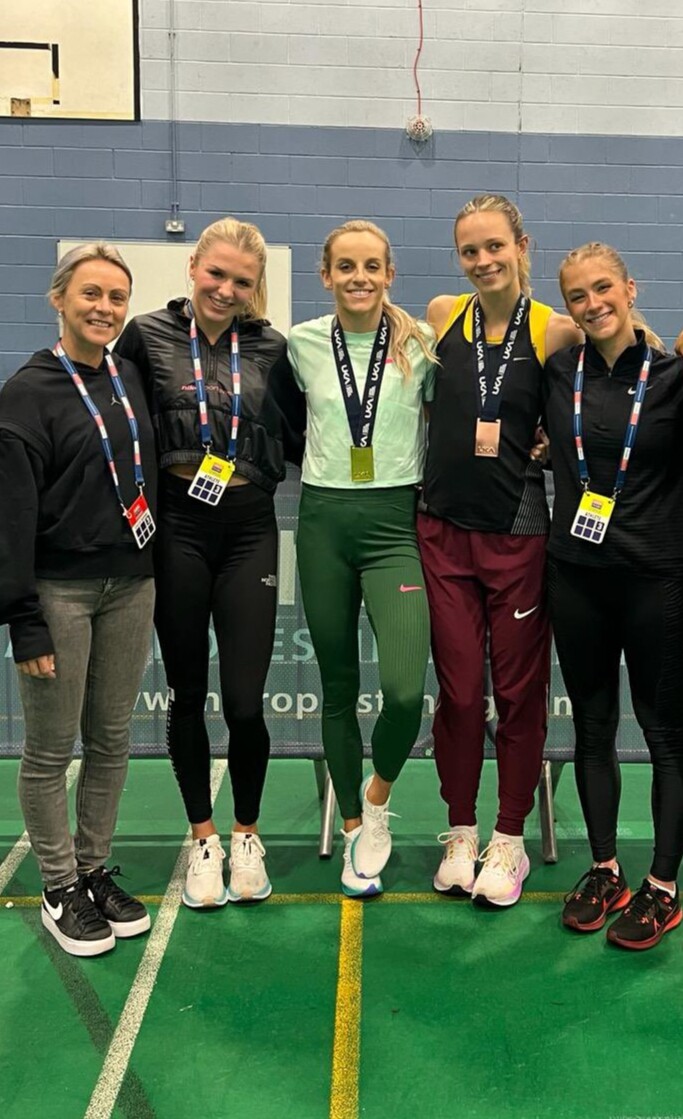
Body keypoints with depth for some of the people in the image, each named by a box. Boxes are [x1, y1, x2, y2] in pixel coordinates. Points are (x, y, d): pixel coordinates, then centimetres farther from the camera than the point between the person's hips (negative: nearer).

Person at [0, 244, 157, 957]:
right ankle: (60, 890, 19)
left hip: (129, 586, 5)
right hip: (59, 592, -5)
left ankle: (96, 871, 26)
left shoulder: (130, 379, 10)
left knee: (111, 741, 11)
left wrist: (153, 576, 11)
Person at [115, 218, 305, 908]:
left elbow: (298, 436, 12)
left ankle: (246, 835, 24)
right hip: (176, 528, 0)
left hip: (248, 530, 1)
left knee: (245, 702, -1)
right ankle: (202, 838, 30)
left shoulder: (270, 348, 6)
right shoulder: (149, 335, 0)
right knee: (187, 694, 10)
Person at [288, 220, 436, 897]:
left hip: (395, 519, -2)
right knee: (338, 687, 10)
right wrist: (319, 465, 12)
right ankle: (354, 828, 29)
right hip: (323, 521, 2)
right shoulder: (303, 343, 4)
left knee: (405, 689, -17)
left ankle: (377, 796, 16)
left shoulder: (421, 342, -1)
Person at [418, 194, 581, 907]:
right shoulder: (442, 315, 4)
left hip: (519, 533, -2)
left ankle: (510, 840, 23)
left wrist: (549, 440, -7)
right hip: (444, 528, 2)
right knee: (458, 687, 8)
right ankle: (460, 833, 25)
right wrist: (456, 444, 7)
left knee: (519, 689, 6)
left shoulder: (555, 330, -4)